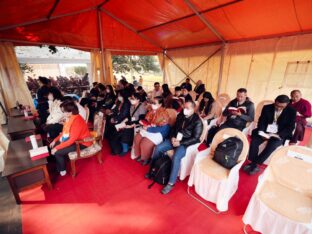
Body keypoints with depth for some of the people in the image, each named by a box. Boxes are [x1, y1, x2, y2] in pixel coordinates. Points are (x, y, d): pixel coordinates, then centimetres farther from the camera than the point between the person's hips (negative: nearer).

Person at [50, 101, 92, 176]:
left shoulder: (77, 121, -31)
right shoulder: (69, 117, -3)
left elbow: (72, 140, -29)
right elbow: (65, 131, 11)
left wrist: (57, 148, -23)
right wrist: (55, 140, 3)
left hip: (82, 143, -9)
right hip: (72, 138, 9)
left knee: (57, 152, -12)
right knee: (53, 146, 7)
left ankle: (62, 170, 15)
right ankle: (57, 165, 27)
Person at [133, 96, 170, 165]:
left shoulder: (163, 114, -19)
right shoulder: (152, 111, 4)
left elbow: (162, 129, -24)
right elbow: (147, 120, 17)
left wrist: (148, 128, -22)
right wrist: (143, 122, -8)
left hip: (158, 133, -8)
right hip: (148, 129, 8)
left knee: (144, 143, -21)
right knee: (136, 138, -5)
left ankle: (145, 159, 8)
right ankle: (138, 155, 15)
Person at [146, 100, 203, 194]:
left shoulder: (197, 121, -12)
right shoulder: (180, 115, 7)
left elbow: (195, 138, -14)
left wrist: (180, 143, -20)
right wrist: (172, 137, -5)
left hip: (186, 143, -6)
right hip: (175, 139, 6)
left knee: (176, 157, -31)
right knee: (158, 148, -9)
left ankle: (171, 183, -14)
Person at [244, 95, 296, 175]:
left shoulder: (291, 111, -3)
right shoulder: (267, 108, 1)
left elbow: (290, 127, -6)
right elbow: (262, 121, 0)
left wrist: (277, 135, -22)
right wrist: (262, 132, -19)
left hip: (280, 134, -2)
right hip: (265, 131, 2)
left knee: (272, 145, -31)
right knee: (254, 141, -25)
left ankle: (254, 164, -23)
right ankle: (254, 165, -20)